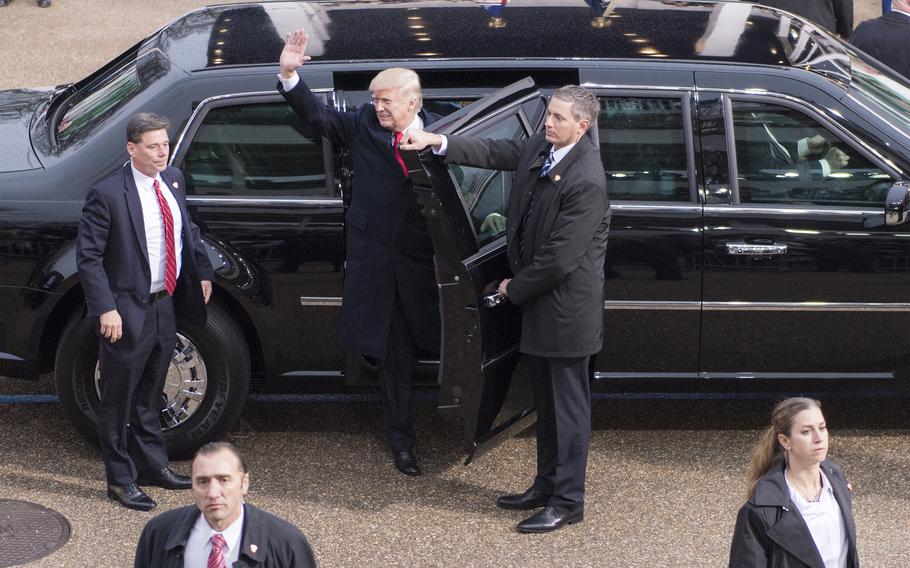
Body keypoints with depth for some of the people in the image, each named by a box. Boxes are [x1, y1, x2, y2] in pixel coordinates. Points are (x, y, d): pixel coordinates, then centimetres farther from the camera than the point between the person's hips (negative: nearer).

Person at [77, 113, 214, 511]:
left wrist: (203, 272, 12)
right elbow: (88, 256, -16)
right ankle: (121, 480, 17)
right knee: (118, 401, 6)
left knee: (149, 396, 21)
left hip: (164, 306, 7)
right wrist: (106, 309, -20)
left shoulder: (173, 180, 4)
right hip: (127, 313, -7)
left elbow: (187, 229, 19)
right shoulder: (107, 194, -17)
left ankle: (152, 465, 35)